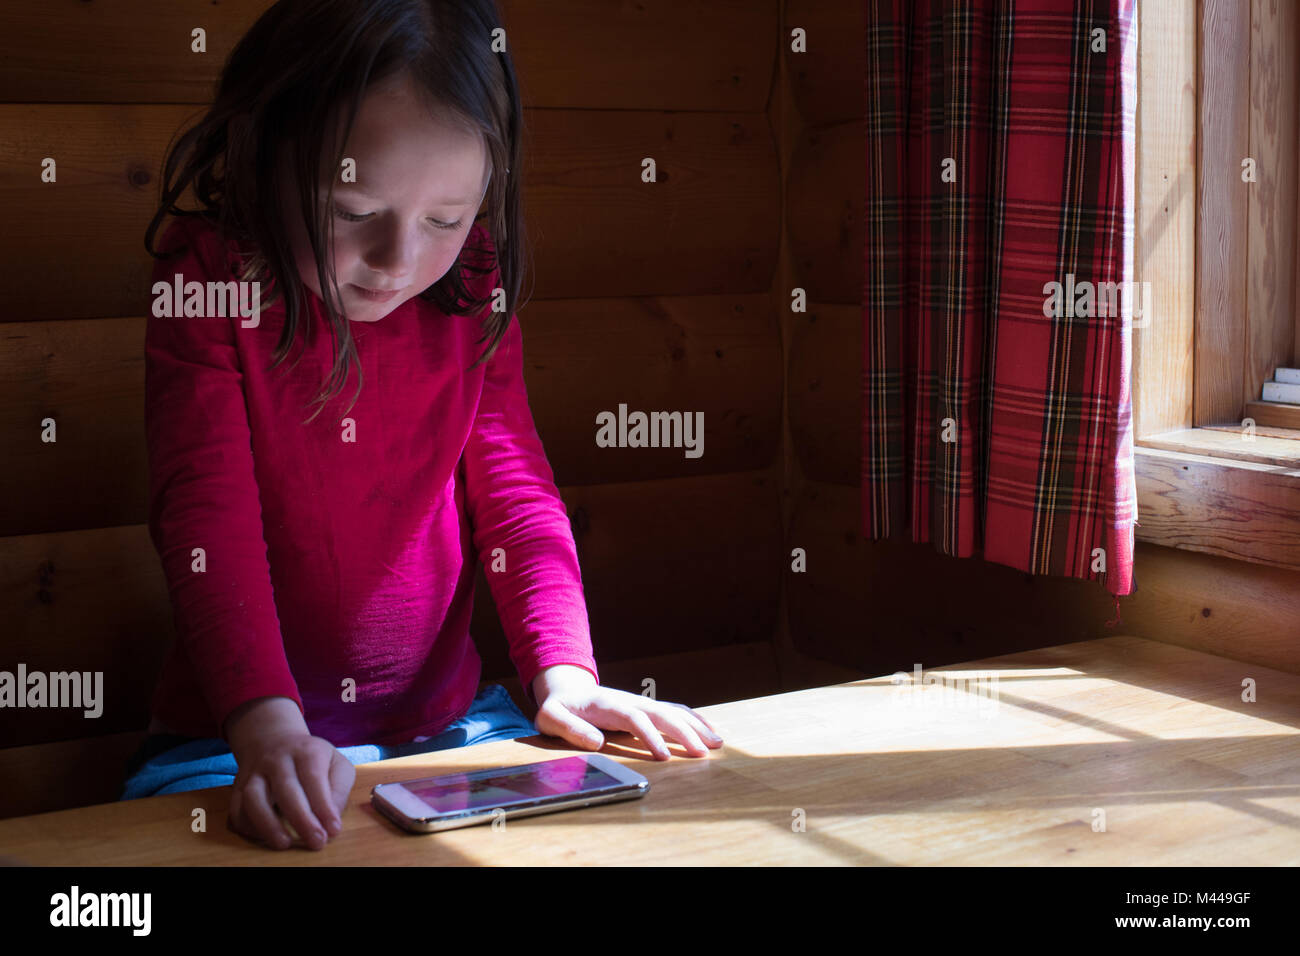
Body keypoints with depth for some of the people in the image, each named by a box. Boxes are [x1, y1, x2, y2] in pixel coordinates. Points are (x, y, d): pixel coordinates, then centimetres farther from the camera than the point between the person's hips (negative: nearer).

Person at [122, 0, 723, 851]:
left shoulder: (474, 290, 1)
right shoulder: (205, 278, -11)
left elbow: (513, 483, 2)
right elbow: (208, 510, -20)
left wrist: (563, 671, -12)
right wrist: (267, 722, -33)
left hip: (446, 717, 3)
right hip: (240, 736, -3)